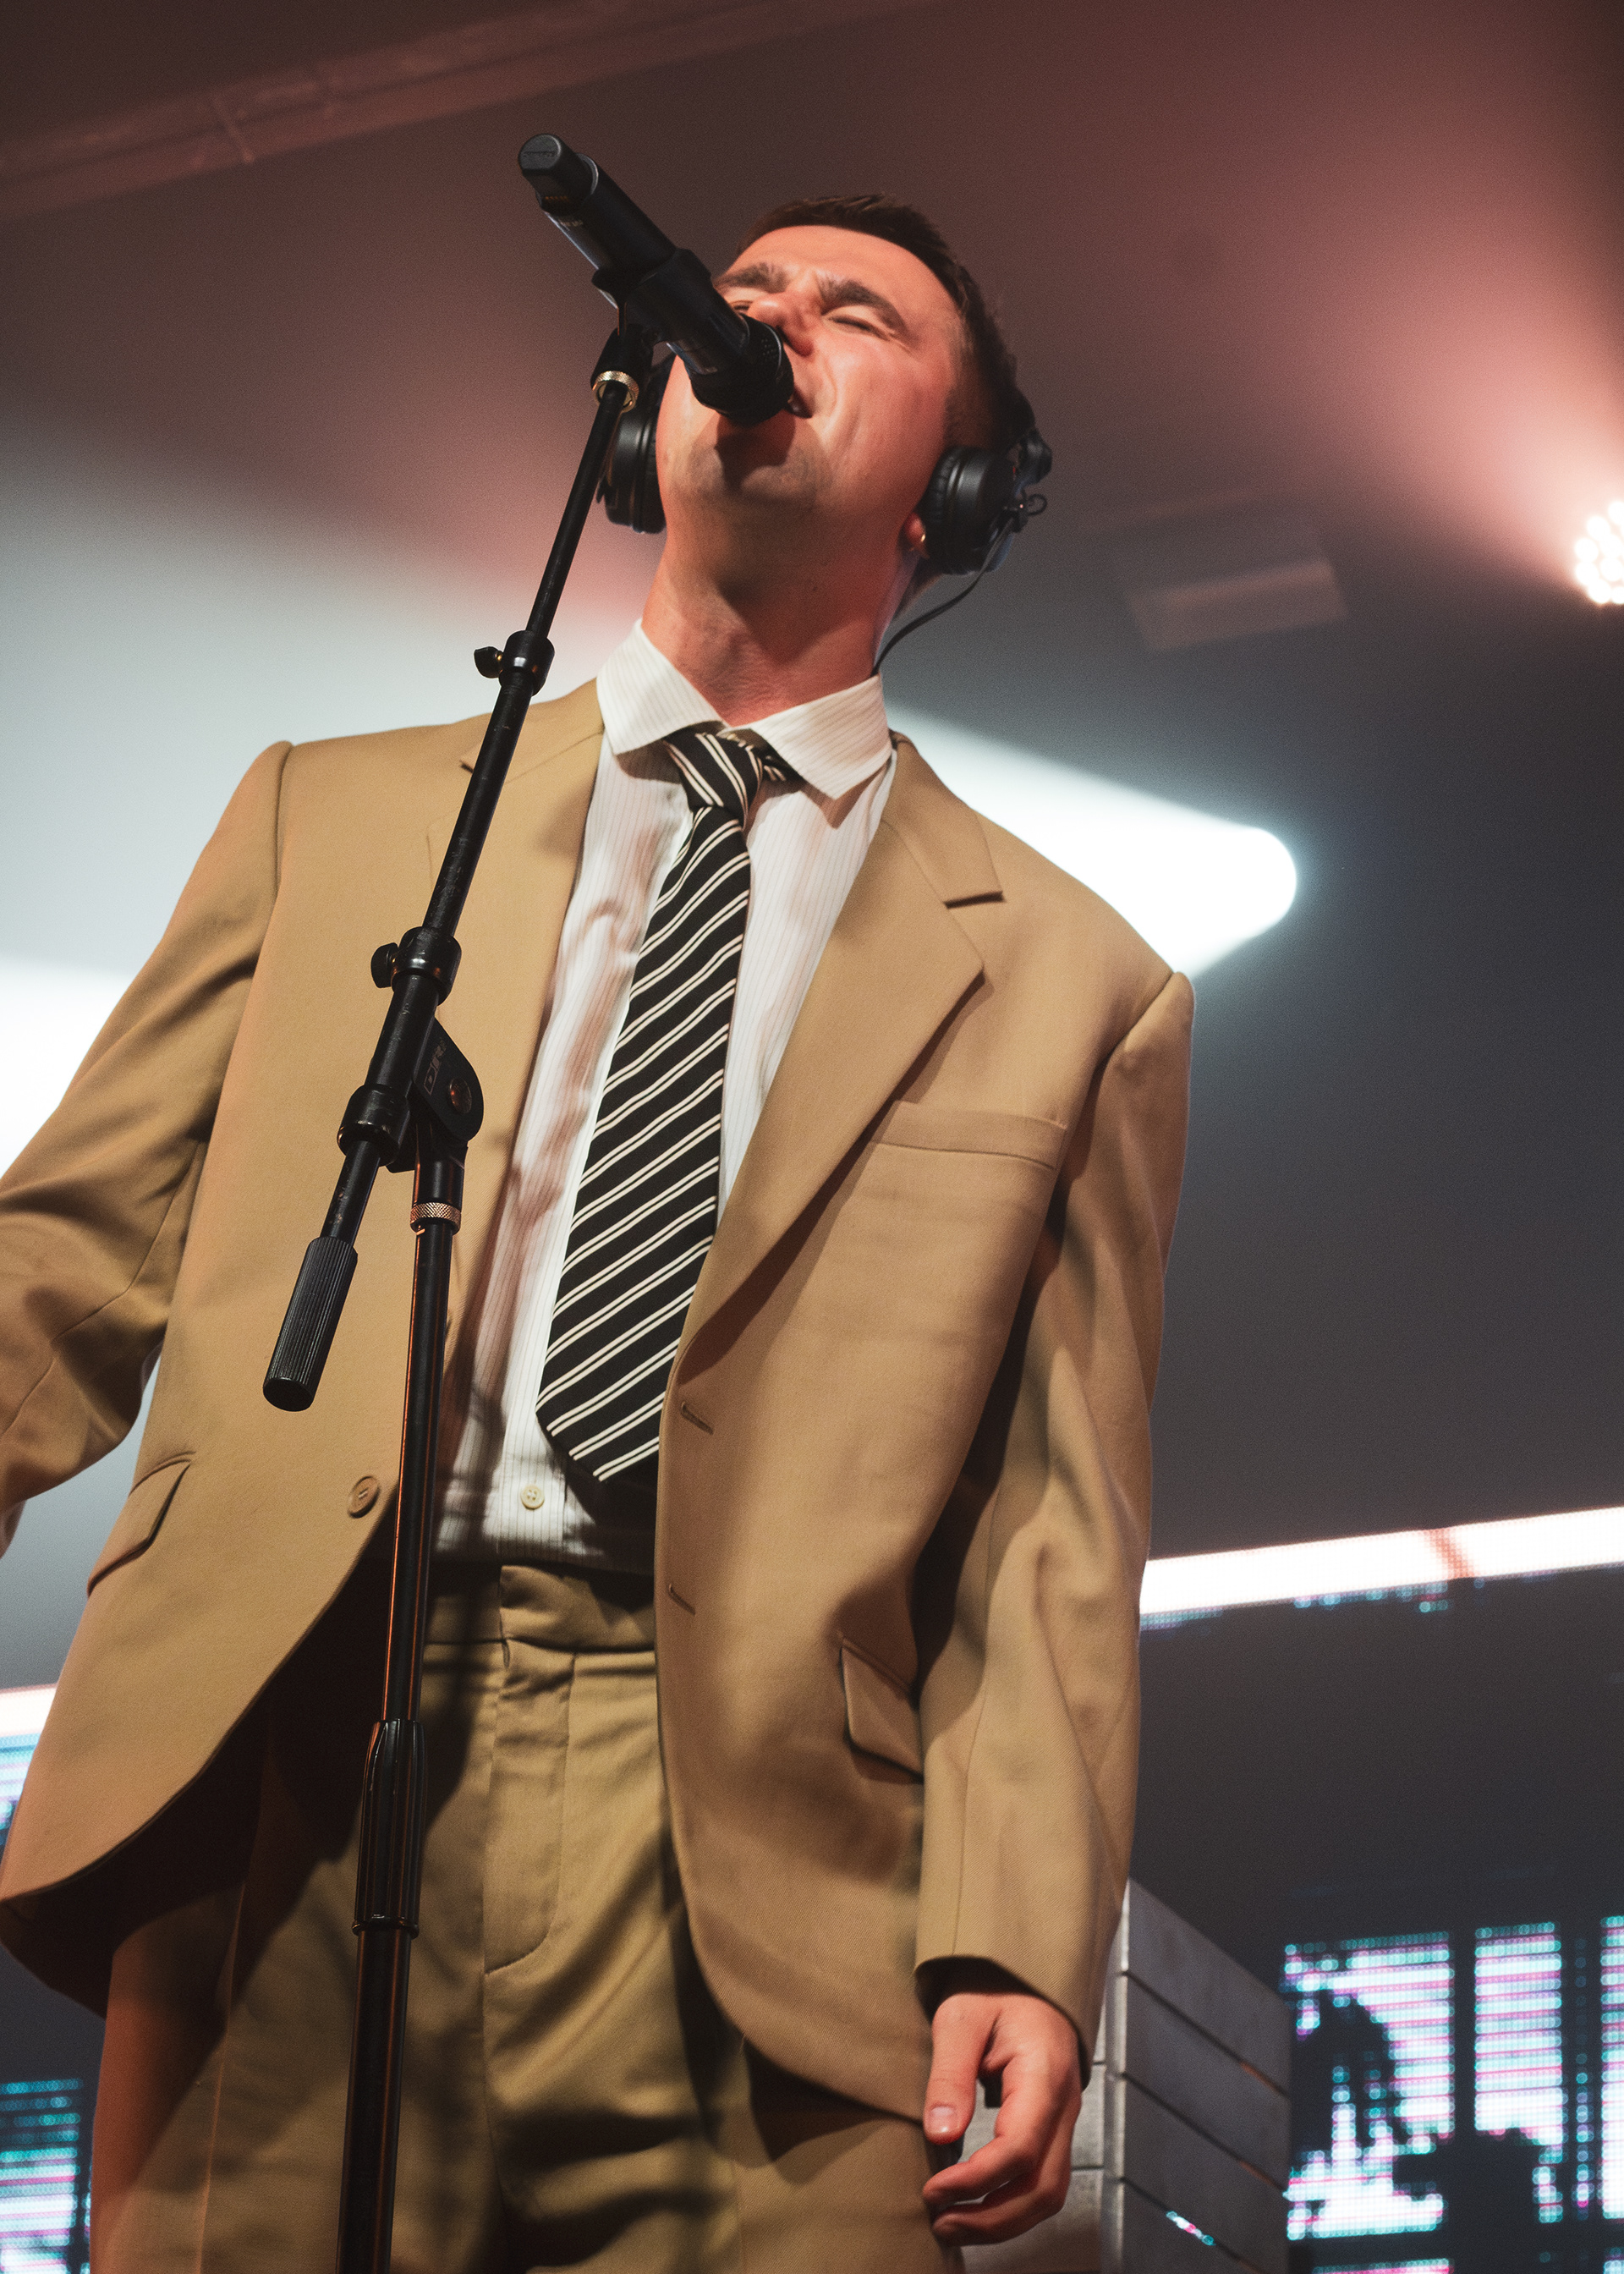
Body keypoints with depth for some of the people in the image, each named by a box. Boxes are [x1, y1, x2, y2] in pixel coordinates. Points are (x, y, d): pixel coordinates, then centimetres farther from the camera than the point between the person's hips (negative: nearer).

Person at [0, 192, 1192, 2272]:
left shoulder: (1071, 988, 15)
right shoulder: (331, 816, 19)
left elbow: (1054, 1527, 9)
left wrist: (1013, 1946, -5)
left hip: (759, 1885, -1)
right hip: (282, 1810, 1)